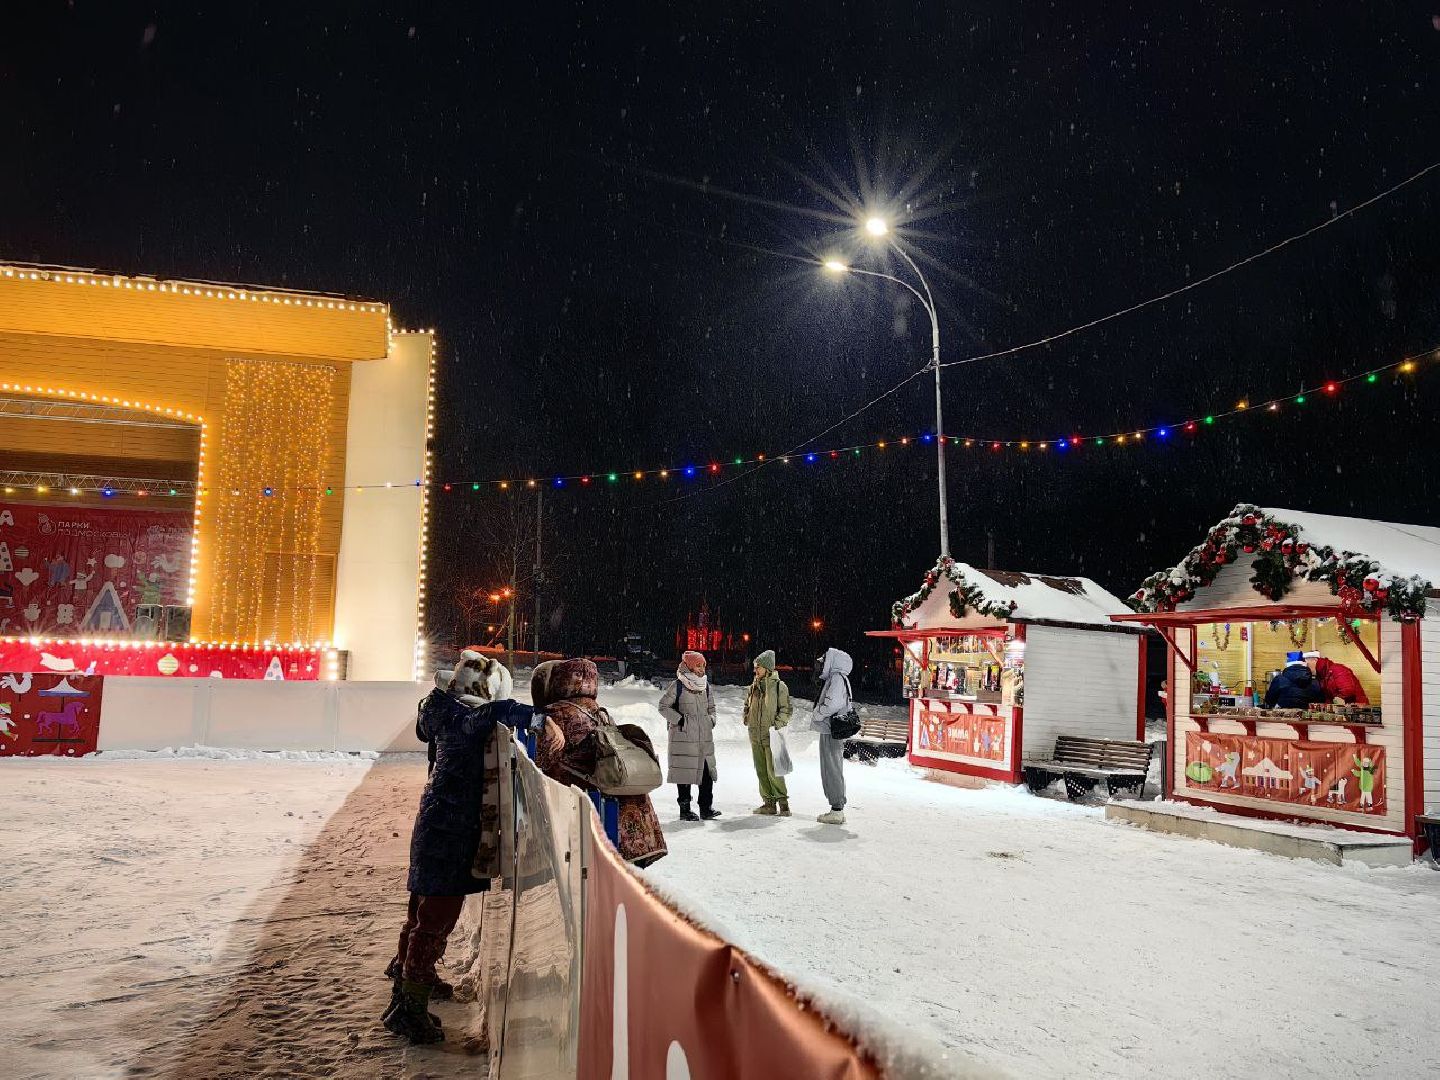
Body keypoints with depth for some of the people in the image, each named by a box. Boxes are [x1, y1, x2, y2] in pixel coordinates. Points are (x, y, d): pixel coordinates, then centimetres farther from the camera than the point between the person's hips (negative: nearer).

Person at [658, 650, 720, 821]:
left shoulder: (706, 685, 11)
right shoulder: (677, 686, -7)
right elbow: (663, 706, -3)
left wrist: (711, 720, 8)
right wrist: (679, 720, -10)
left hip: (704, 736, 5)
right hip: (683, 736, -5)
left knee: (708, 771, 1)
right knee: (685, 772, 0)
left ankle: (706, 809, 8)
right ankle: (685, 810, 9)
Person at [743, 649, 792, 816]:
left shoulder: (779, 686, -6)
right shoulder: (753, 687, 11)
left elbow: (786, 710, -7)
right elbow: (747, 705, 27)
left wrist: (776, 726, -15)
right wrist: (747, 719, 12)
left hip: (772, 736, -6)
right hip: (755, 735, 6)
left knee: (773, 771, -9)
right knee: (761, 771, 7)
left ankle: (783, 802, 3)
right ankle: (769, 803, 14)